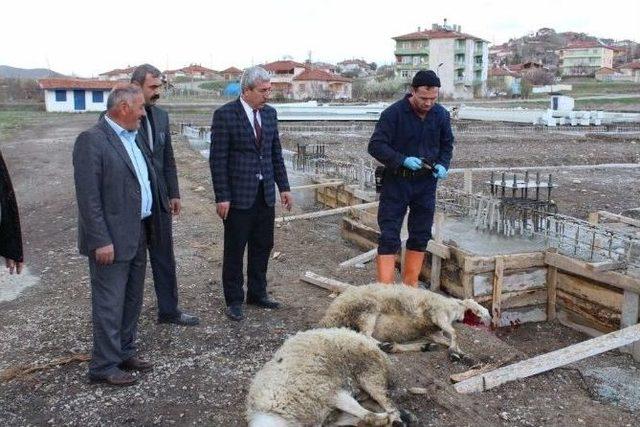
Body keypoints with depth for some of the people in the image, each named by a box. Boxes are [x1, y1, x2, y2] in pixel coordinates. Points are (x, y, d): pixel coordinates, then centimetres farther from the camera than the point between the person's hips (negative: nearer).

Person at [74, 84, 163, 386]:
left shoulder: (131, 138, 11)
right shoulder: (91, 140, -16)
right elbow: (88, 197, -19)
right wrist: (101, 241, -20)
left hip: (138, 234, 9)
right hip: (112, 238, -9)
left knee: (132, 300, 18)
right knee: (110, 304, 2)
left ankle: (125, 353, 33)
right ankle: (104, 366, 16)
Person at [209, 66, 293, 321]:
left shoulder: (269, 113, 8)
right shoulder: (225, 115, -9)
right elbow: (218, 159, -11)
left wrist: (283, 187, 8)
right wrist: (222, 197, -14)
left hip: (265, 193, 6)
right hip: (238, 194, -6)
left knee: (263, 246, 13)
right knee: (235, 249, 5)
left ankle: (257, 293, 29)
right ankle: (234, 300, 19)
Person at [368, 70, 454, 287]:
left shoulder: (441, 115, 2)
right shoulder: (394, 113, -14)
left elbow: (447, 144, 17)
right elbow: (376, 146, -15)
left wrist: (442, 164, -3)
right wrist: (403, 160, -25)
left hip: (426, 182, 5)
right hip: (396, 181, -5)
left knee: (420, 236, 11)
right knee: (389, 237, -6)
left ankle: (410, 287, 24)